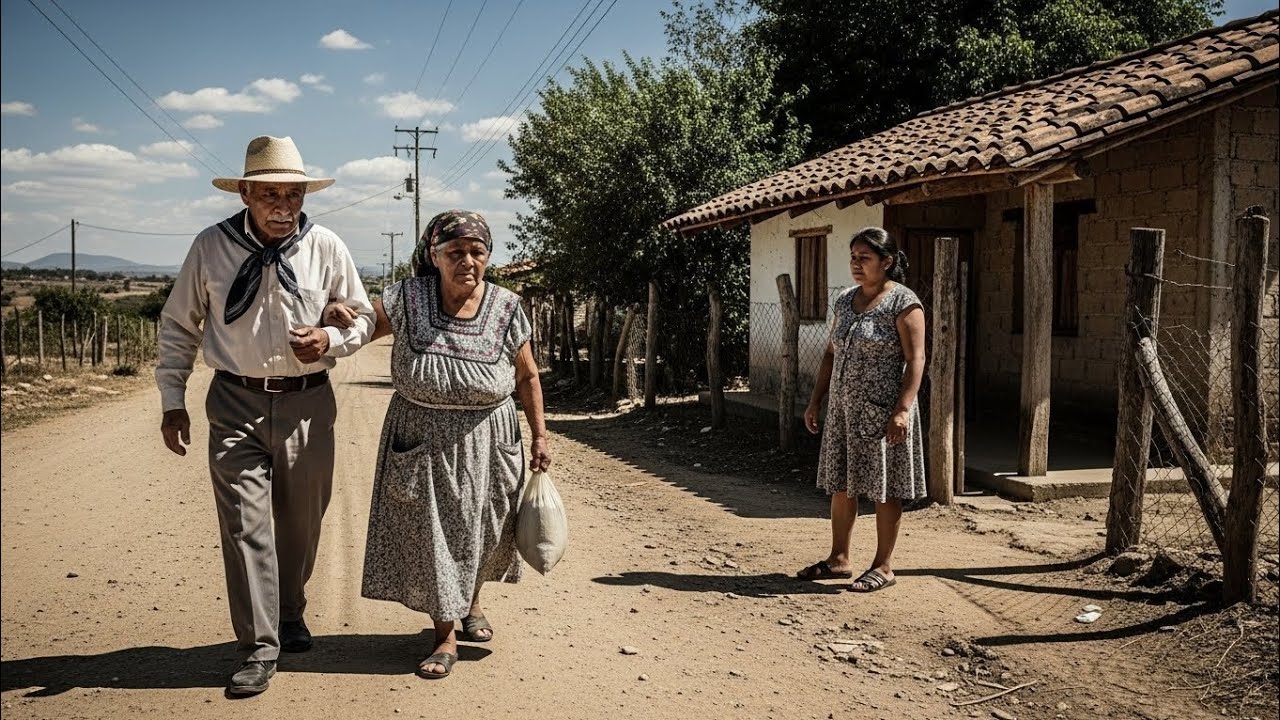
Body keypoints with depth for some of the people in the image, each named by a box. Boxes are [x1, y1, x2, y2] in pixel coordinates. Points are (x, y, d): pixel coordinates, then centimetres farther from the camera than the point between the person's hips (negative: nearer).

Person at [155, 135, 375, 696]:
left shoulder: (326, 248, -4)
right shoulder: (211, 248, -4)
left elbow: (363, 316, 8)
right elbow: (178, 326, 6)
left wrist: (331, 341, -14)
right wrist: (172, 401, 4)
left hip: (307, 404, 1)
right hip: (236, 404, -1)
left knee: (302, 522, 14)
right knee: (245, 524, -4)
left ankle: (290, 614, 38)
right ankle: (260, 647, 7)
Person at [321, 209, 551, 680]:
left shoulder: (506, 308, -7)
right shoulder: (408, 298, -10)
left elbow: (527, 378, 2)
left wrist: (539, 436, 1)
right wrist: (337, 319, -24)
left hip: (484, 438, 1)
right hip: (421, 437, -1)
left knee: (480, 528, 16)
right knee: (429, 532, 2)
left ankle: (472, 603, 45)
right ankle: (446, 637, 17)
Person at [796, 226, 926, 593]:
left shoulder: (903, 303, -10)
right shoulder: (845, 301, 11)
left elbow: (915, 360, -15)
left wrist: (903, 410, -23)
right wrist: (816, 400, 13)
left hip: (882, 410, -7)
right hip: (843, 408, 7)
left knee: (884, 488, 2)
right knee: (840, 484, 12)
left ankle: (883, 566, 13)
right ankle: (839, 559, 24)